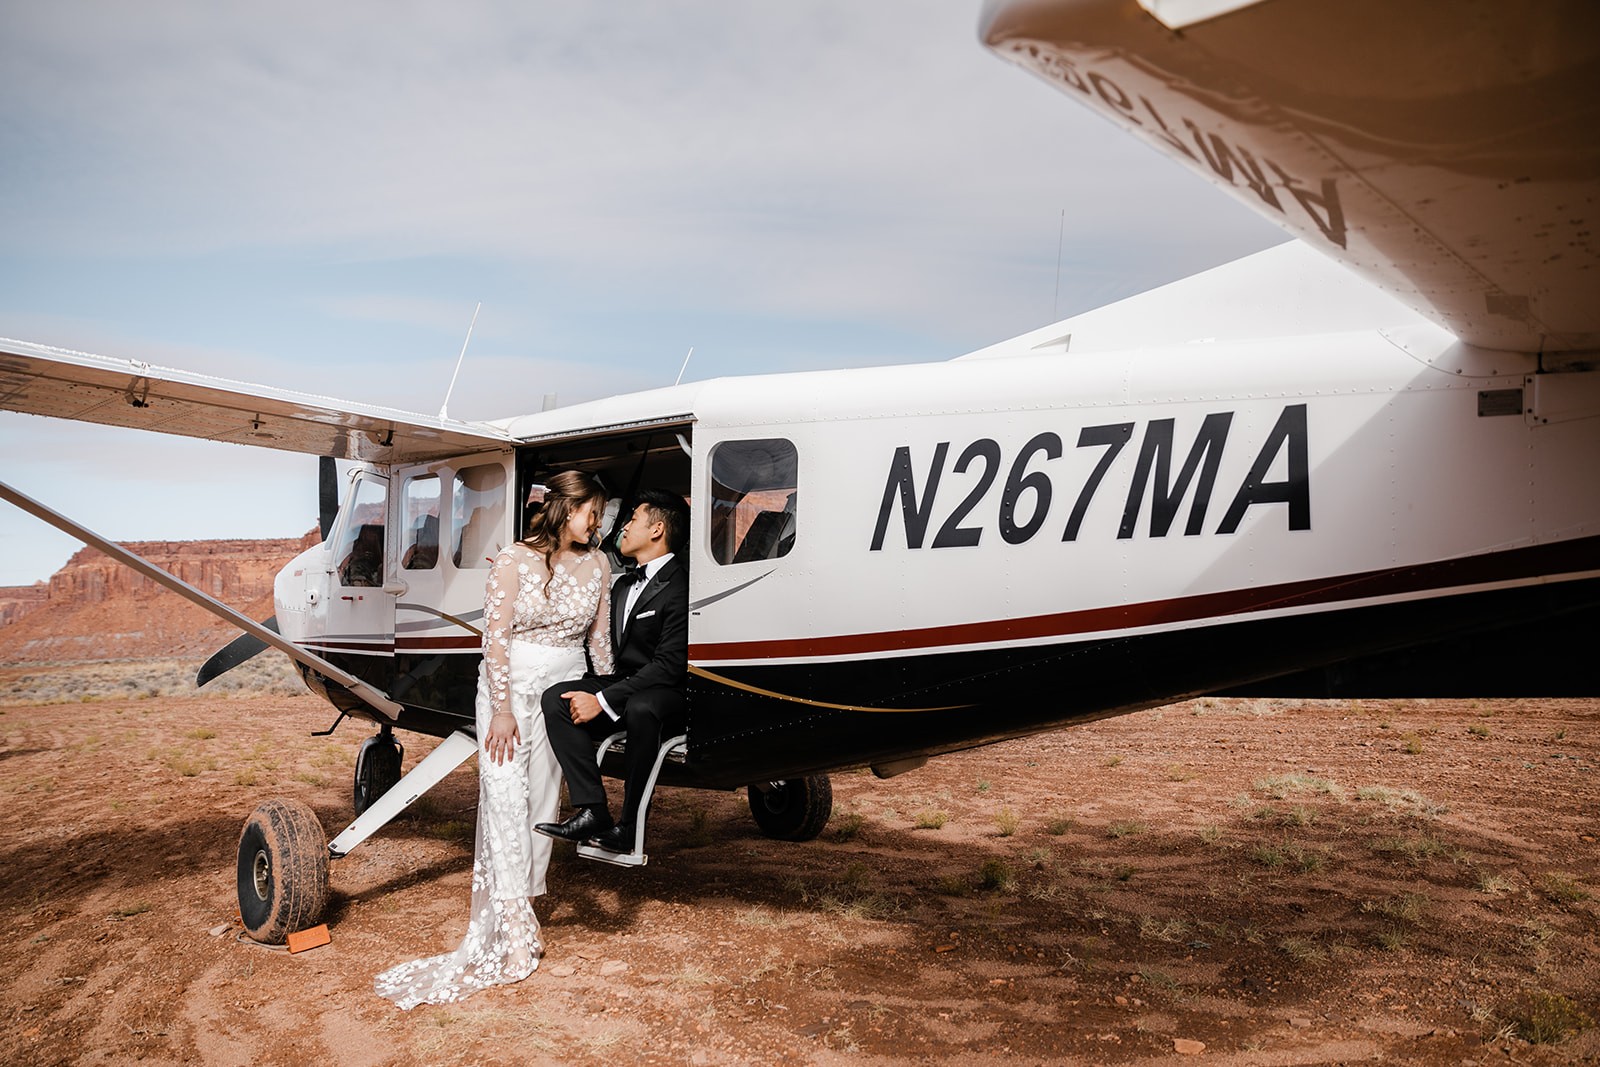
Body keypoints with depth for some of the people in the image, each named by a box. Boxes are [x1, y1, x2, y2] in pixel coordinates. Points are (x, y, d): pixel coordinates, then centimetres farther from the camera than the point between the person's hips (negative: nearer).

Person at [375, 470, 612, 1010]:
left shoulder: (596, 564, 4)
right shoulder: (513, 561, -8)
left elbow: (598, 636, 9)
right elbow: (496, 638, -10)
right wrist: (502, 710, -13)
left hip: (564, 690, 4)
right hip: (511, 686, -3)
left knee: (543, 800, 5)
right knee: (505, 797, -8)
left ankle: (520, 909, 17)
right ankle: (514, 927, -5)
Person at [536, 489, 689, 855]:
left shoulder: (679, 588, -14)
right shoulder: (623, 585, 17)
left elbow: (669, 665, -20)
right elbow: (611, 648, 19)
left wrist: (603, 700, -21)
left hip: (667, 694, -8)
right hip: (622, 683, 8)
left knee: (640, 709, -39)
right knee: (556, 698, -13)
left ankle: (629, 826, -26)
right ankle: (593, 811, -21)